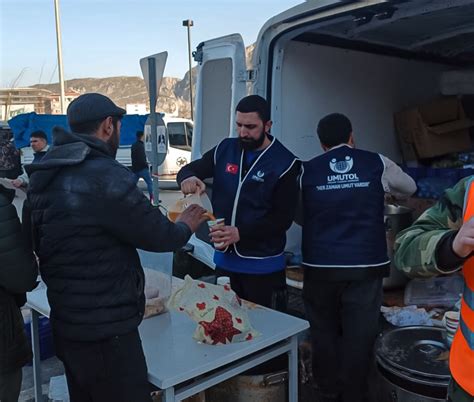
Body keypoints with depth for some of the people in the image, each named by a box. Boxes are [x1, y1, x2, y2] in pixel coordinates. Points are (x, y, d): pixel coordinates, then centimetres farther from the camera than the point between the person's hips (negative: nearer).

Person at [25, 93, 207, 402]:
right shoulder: (105, 177, -23)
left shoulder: (48, 175, 5)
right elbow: (160, 236, -16)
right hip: (105, 332, -9)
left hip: (67, 326, 9)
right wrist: (186, 226, 7)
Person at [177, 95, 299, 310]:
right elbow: (189, 169, 6)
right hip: (225, 259, 4)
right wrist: (188, 177, -19)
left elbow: (283, 218, -14)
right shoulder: (225, 149, 3)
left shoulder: (284, 163, -10)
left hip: (263, 266, -4)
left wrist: (240, 233, -25)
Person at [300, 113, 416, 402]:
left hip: (320, 267, 1)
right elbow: (410, 188, 21)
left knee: (324, 334, 14)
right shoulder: (378, 164, 3)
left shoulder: (307, 170, 2)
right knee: (358, 338, 7)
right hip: (366, 266, 0)